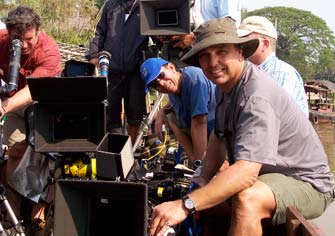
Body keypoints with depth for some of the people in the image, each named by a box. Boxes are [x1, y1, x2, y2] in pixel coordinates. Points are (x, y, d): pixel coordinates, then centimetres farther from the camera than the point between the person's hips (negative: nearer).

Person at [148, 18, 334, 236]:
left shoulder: (257, 97, -28)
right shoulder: (225, 83, 3)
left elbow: (246, 171, -39)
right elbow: (218, 136, 15)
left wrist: (186, 205, -44)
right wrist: (204, 179, 3)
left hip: (307, 184, -10)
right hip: (267, 174, 10)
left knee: (247, 198, -35)